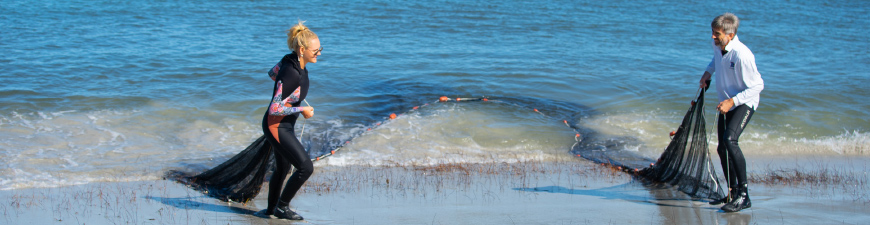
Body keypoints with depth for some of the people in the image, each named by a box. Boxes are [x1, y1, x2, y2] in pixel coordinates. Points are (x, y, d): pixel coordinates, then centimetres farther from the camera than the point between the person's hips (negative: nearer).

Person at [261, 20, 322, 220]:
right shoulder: (292, 74, -30)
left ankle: (272, 208, 43)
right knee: (306, 167, -10)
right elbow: (274, 108, -29)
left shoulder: (290, 60, -4)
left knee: (283, 168, 25)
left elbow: (272, 73, 18)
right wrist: (302, 110, -18)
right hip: (276, 127, -10)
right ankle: (282, 206, 7)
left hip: (285, 125, 10)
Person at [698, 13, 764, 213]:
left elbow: (757, 86, -22)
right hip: (726, 103, 9)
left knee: (730, 140, -29)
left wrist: (732, 101, -28)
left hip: (745, 103, -9)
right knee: (722, 149, 11)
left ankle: (744, 194, -25)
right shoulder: (718, 46, -4)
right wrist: (708, 72, 7)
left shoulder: (742, 55, -28)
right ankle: (733, 192, 28)